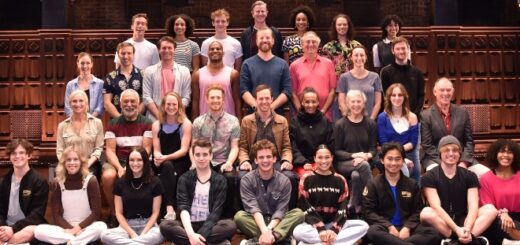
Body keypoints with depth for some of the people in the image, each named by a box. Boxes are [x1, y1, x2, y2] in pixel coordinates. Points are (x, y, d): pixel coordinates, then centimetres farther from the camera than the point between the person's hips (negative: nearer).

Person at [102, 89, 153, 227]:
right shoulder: (113, 124, 10)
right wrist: (119, 168, -17)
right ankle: (114, 214, -8)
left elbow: (146, 149, -1)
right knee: (107, 176, -32)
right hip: (117, 161, 2)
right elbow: (110, 150, 2)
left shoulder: (146, 123, 6)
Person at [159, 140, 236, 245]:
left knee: (231, 226, -31)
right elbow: (183, 207, -10)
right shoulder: (185, 179, 3)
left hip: (209, 225, 0)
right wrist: (191, 234, -29)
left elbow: (216, 211, -7)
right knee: (165, 225, -29)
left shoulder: (220, 180, 2)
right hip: (189, 225, 0)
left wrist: (201, 234, -24)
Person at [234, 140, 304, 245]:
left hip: (276, 223, 1)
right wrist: (264, 230, -34)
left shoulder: (284, 181, -3)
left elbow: (280, 211, -10)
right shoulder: (247, 180, -6)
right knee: (239, 216, -29)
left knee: (298, 213, -24)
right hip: (257, 223, -1)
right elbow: (253, 208, -18)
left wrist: (269, 229, -28)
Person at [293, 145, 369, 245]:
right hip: (313, 224, -3)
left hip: (335, 224, 3)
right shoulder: (306, 179, 0)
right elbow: (305, 208, -7)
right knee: (298, 232, -36)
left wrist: (334, 229, -19)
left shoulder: (340, 180, 6)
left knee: (363, 226, -21)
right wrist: (321, 229, -21)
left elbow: (343, 208, -1)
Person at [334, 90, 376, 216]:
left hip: (364, 163, 2)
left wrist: (366, 156, -16)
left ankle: (355, 205, -24)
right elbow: (336, 151, 0)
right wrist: (354, 155, -15)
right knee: (364, 165, -35)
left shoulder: (370, 124, 9)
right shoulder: (340, 124, 1)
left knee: (356, 175, -36)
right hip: (344, 164, -2)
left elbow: (373, 149, 7)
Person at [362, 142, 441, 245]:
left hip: (406, 228, 3)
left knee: (434, 233, -26)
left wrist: (407, 227, -11)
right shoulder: (373, 184, 7)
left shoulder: (412, 184, 14)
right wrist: (389, 226, -15)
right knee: (373, 232, -38)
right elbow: (368, 212, -2)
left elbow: (418, 211, 8)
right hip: (385, 228, -2)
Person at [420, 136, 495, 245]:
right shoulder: (429, 177, -5)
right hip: (441, 224, -3)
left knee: (491, 210, -20)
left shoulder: (469, 176, 5)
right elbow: (436, 207, -17)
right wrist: (456, 229, -30)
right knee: (426, 212, -33)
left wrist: (467, 229, -28)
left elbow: (473, 206, -8)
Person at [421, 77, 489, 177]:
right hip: (436, 159, -4)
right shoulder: (426, 116, -2)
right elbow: (427, 146, -5)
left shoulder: (463, 113, 9)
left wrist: (464, 162, -8)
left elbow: (469, 141, 9)